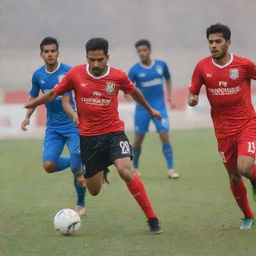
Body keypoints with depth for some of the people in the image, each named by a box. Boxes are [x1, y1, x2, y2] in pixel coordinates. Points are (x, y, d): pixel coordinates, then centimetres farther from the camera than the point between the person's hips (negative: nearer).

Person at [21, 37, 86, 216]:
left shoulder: (68, 72, -13)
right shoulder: (38, 75, 2)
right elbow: (34, 97, 18)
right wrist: (27, 117, 3)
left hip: (72, 125, -4)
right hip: (53, 127, 4)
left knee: (77, 170, -7)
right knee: (49, 165, -13)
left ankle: (81, 205, 19)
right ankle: (75, 162, 19)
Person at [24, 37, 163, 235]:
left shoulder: (118, 76, -6)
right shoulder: (76, 74, -6)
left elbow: (134, 92, 15)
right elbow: (54, 93, 8)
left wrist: (150, 110, 30)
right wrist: (30, 106, 4)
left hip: (113, 132, -2)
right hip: (88, 136, 2)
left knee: (125, 171, -27)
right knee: (94, 191, 9)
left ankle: (152, 219, -18)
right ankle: (101, 170, 49)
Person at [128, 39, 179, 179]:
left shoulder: (161, 65, 1)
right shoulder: (135, 70, -6)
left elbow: (168, 78, 20)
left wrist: (169, 95, 10)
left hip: (159, 107, 1)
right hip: (142, 108, 0)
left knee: (164, 136, -11)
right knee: (138, 139, 4)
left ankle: (170, 169, -10)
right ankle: (135, 168, 24)